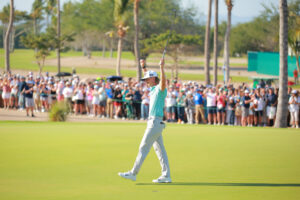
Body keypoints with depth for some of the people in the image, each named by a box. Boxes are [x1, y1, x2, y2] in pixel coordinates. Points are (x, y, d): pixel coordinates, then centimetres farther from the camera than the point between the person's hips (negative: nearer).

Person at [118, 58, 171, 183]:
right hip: (153, 122, 10)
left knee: (144, 148, -6)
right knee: (159, 149, 7)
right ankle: (166, 175, 6)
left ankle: (133, 173, -3)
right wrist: (144, 68, 27)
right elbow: (149, 76, 36)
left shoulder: (160, 89, -11)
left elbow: (163, 81, -34)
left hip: (155, 122, -10)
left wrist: (162, 68, -45)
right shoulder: (153, 89, 17)